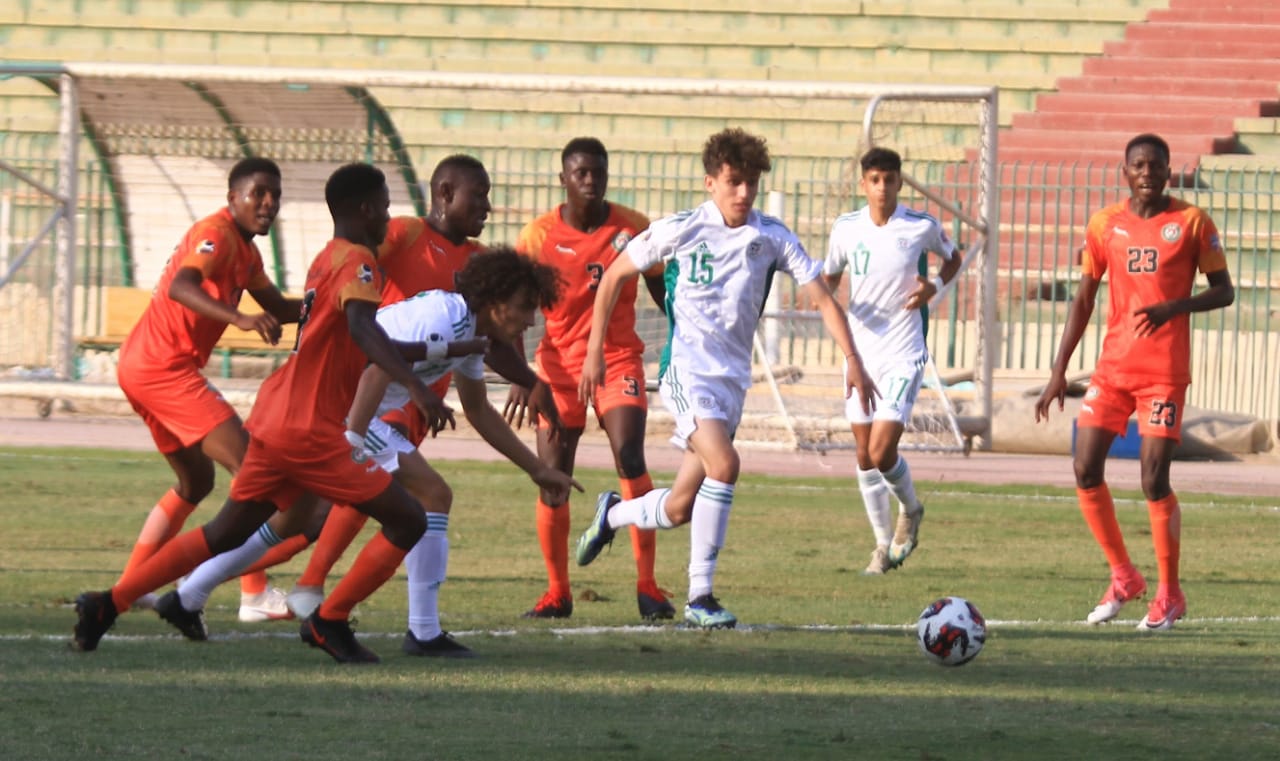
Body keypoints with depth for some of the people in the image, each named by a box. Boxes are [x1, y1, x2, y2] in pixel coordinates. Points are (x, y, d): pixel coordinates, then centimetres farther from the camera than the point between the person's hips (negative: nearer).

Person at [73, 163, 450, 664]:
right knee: (408, 522, -3)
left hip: (272, 419, 9)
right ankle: (330, 622, 2)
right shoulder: (357, 261, -9)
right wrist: (416, 387, -40)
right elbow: (362, 329, -30)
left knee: (226, 535, 18)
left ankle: (109, 604, 13)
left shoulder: (325, 261, 21)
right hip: (310, 432, -9)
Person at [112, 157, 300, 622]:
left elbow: (278, 307, 26)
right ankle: (256, 595, -17)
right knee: (248, 463, -12)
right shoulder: (216, 234, -14)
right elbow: (180, 287, -31)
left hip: (141, 369, 11)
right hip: (164, 368, -11)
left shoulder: (244, 251, 18)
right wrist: (240, 319, -44)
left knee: (196, 481, 21)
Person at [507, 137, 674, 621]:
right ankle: (557, 593, 13)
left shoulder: (634, 229, -3)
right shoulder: (538, 236, -4)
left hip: (618, 360, -1)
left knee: (630, 459, -20)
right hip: (559, 366, 1)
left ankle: (647, 587, -16)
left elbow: (663, 292, 9)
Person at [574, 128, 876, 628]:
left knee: (680, 509, 5)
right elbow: (614, 277, 5)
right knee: (724, 463, -28)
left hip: (733, 379, 5)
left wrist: (852, 360, -11)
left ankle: (613, 514, 39)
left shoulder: (772, 238, 3)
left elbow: (821, 296, 2)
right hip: (687, 367, -5)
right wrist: (595, 351, 3)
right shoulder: (681, 230, -5)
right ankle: (700, 597, -20)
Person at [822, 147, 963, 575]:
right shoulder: (846, 228, 1)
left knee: (882, 451, -13)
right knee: (865, 455, 7)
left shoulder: (922, 227, -6)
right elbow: (830, 277, 15)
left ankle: (910, 510, 18)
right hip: (860, 351, 4)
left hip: (903, 354, -3)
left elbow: (952, 259, 14)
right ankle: (885, 543, 22)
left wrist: (934, 287, -6)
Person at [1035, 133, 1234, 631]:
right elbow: (1084, 299, 12)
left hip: (1165, 372, -4)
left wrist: (1173, 307, -20)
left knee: (1154, 480, -10)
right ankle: (1123, 577, 13)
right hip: (1113, 367, 4)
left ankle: (1169, 595, 5)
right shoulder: (1105, 225, 7)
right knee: (1086, 469, -5)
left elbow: (1223, 291, -1)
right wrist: (1059, 371, 7)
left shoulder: (1191, 222, -3)